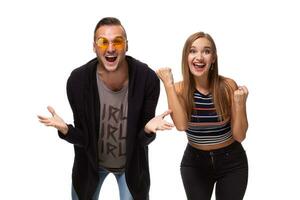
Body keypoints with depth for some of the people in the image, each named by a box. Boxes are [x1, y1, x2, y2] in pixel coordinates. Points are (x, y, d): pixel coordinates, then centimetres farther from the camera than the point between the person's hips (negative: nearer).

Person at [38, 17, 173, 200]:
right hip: (91, 162, 1)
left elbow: (143, 140, -17)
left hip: (132, 163, 0)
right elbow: (83, 139, -16)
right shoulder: (78, 80, -24)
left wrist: (148, 129, -39)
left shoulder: (147, 78, -25)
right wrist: (65, 130, -36)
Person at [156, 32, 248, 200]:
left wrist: (240, 104, -26)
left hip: (231, 162, -1)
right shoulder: (179, 89, -10)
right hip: (195, 163, 1)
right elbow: (181, 125, -29)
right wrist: (168, 84, -29)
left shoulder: (228, 86, -14)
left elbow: (240, 136, -11)